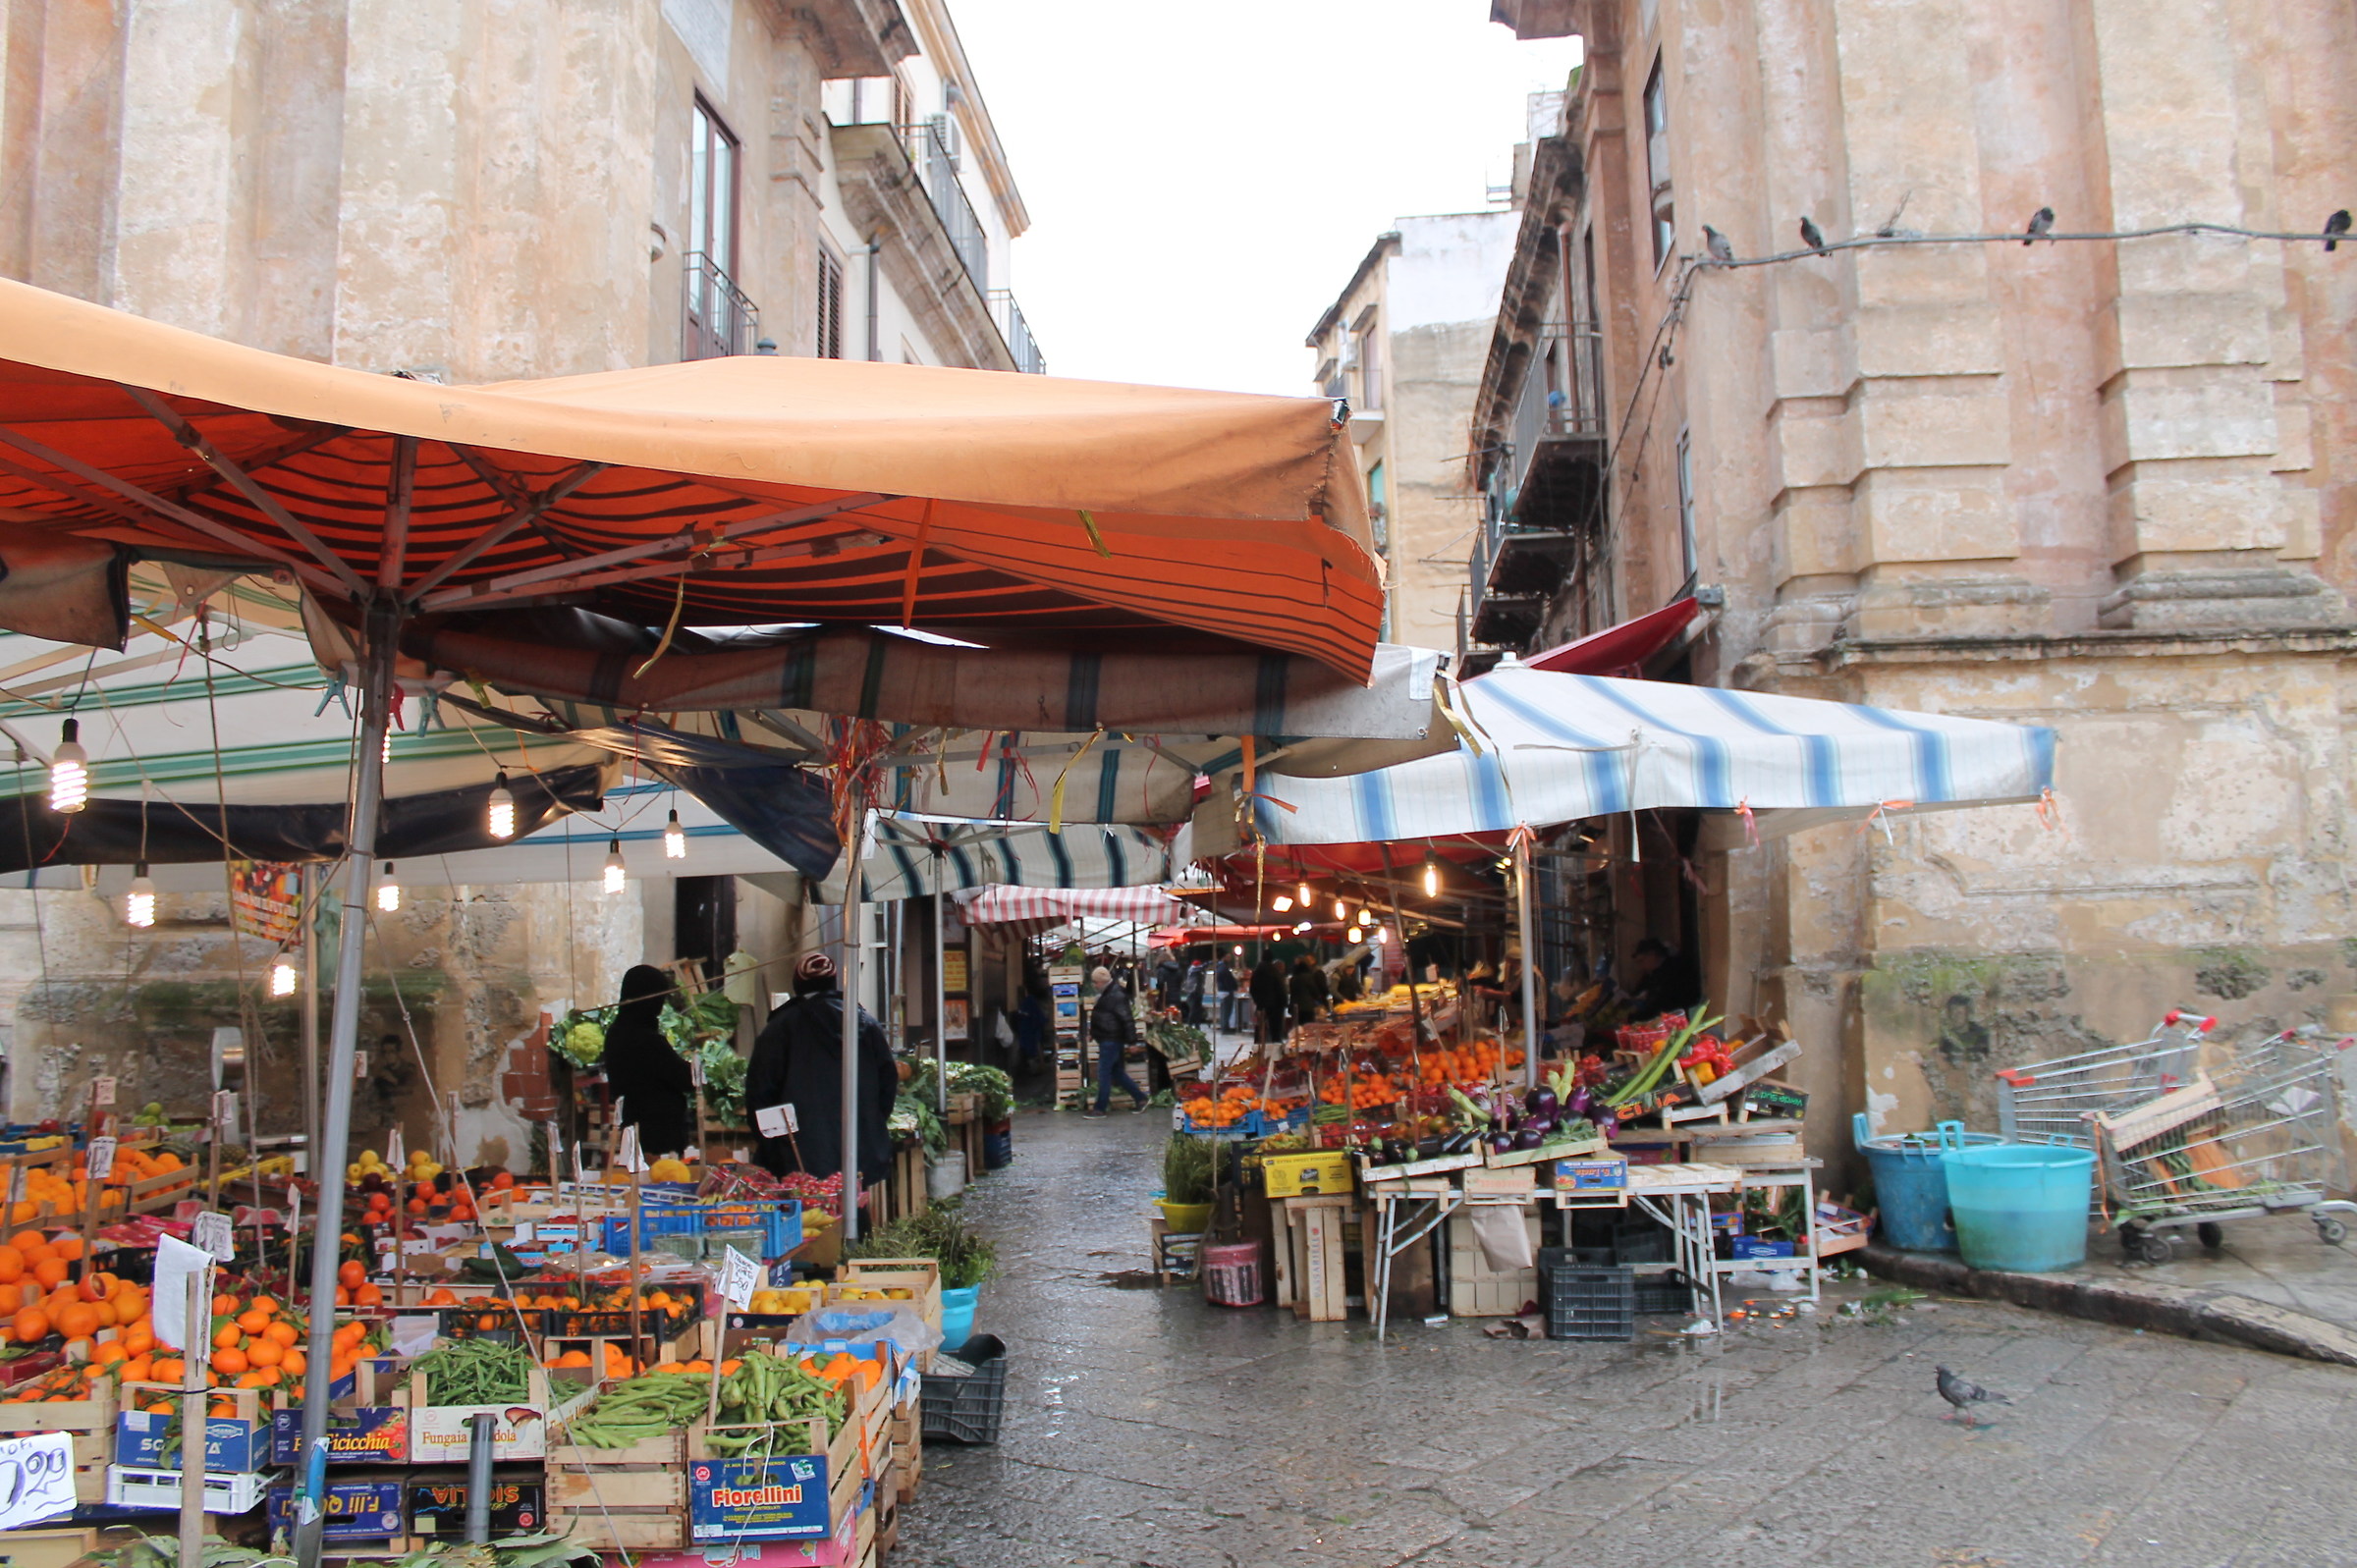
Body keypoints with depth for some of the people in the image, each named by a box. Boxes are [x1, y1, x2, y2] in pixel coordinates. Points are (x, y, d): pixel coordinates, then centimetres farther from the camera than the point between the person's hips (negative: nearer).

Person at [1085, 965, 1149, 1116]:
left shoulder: (1116, 996, -18)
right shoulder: (1105, 994, 14)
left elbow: (1127, 1019, -21)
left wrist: (1131, 1041, -21)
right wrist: (1093, 1033, 22)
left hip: (1111, 1041, -10)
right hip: (1106, 1040, 10)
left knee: (1104, 1073, -5)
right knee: (1117, 1072, 13)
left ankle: (1100, 1108, 2)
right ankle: (1140, 1098, 20)